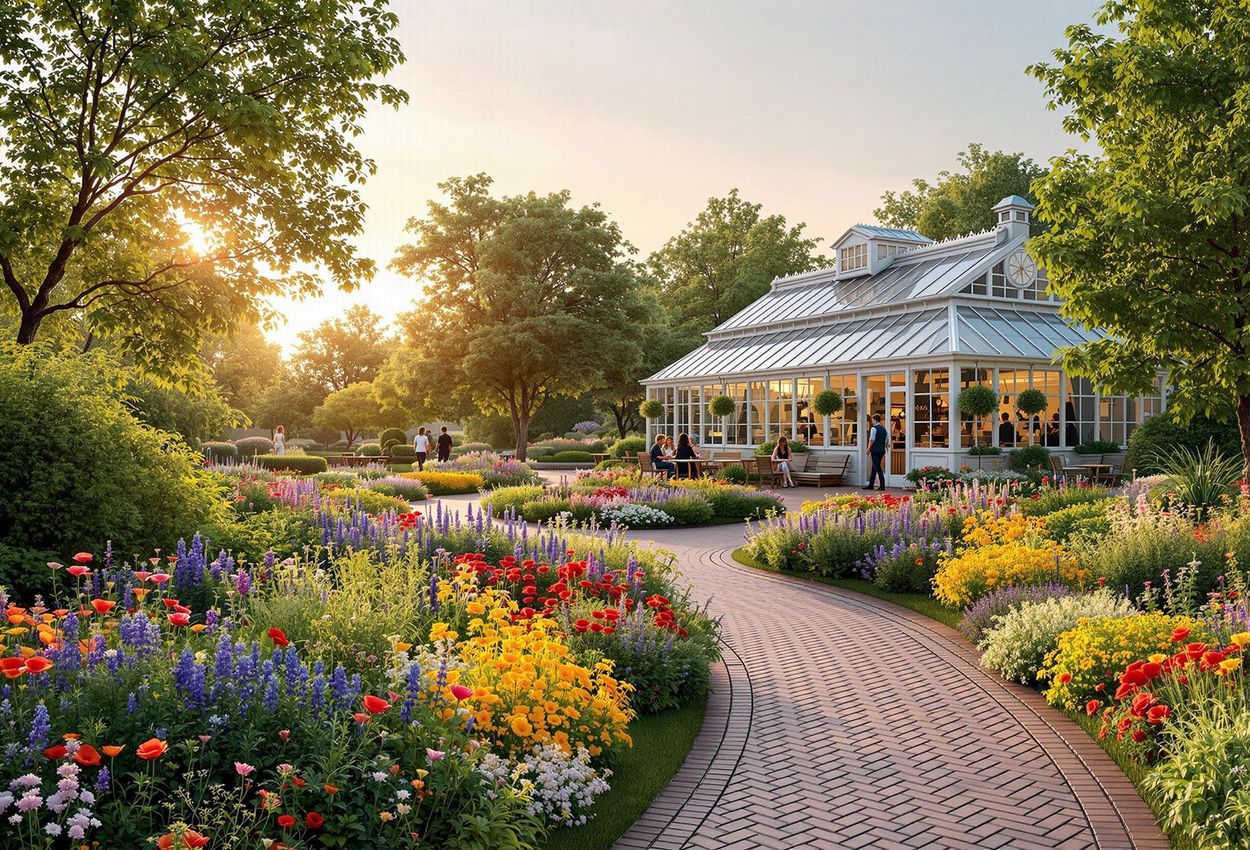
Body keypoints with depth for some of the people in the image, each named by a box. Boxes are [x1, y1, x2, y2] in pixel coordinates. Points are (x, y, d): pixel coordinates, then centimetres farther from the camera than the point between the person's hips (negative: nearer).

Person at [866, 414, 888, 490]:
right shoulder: (883, 429, 13)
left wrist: (869, 449, -9)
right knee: (874, 467, 15)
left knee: (878, 468, -6)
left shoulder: (874, 428, -11)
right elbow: (887, 440, 16)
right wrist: (885, 446, 28)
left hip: (875, 450, -8)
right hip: (882, 451, 8)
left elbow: (872, 440, -16)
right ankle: (870, 485, 20)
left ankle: (882, 486, -10)